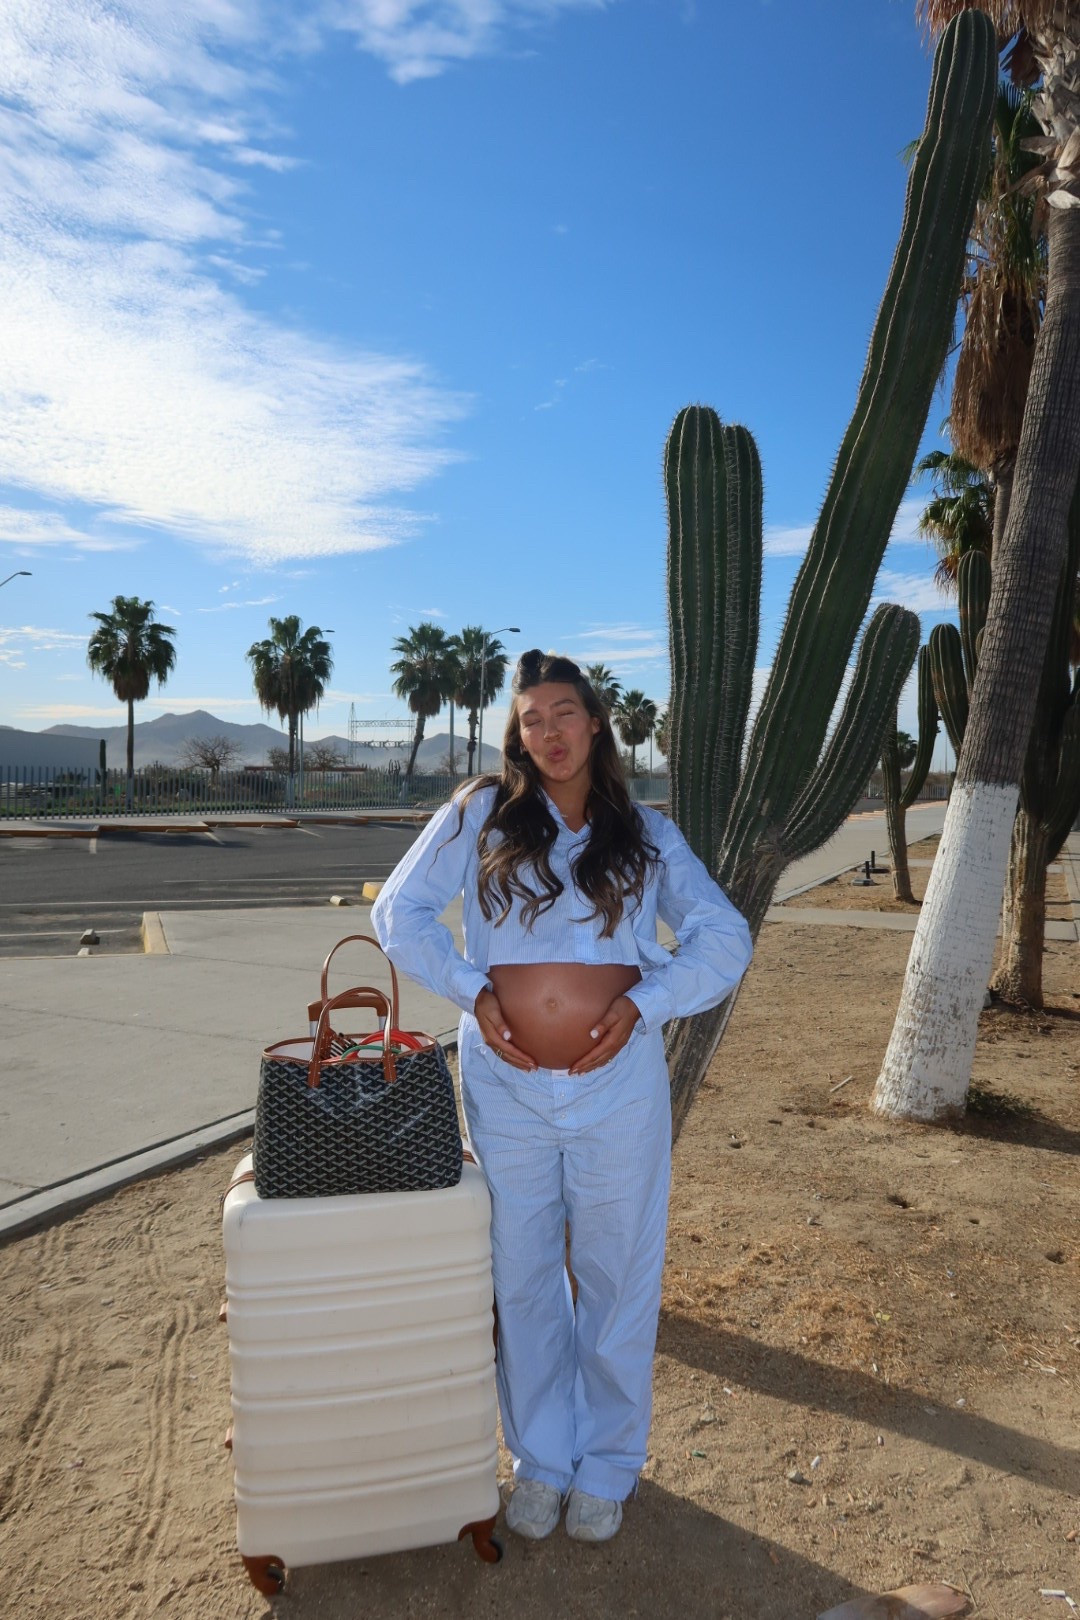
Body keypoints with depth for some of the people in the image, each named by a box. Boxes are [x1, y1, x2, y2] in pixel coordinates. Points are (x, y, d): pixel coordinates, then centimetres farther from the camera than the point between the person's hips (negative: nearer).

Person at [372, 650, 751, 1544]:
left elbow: (724, 940, 0)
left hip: (619, 1086, 0)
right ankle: (540, 1455, 37)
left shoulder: (648, 834, 4)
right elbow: (400, 911, 2)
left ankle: (608, 1463, 36)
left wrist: (643, 1003, -13)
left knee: (618, 1277, 13)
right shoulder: (482, 814, 2)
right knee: (523, 1279, 14)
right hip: (506, 1088, 0)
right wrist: (471, 991, -9)